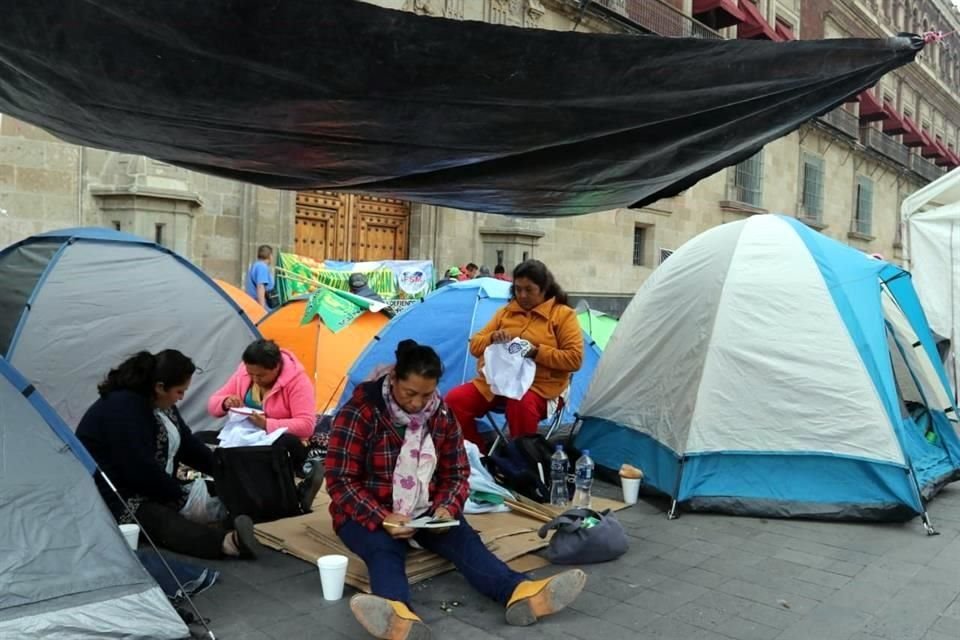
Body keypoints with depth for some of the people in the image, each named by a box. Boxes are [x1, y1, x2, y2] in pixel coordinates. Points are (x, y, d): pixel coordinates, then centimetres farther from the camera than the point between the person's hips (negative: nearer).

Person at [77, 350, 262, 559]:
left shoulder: (161, 404, 8)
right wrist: (180, 497, -14)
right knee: (164, 521, -38)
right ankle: (227, 541, -63)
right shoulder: (123, 409, -23)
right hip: (111, 498, -12)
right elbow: (141, 471, -26)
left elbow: (188, 444, 17)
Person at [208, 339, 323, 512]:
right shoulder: (244, 371, -2)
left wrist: (266, 424, -34)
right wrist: (225, 403, -18)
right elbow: (213, 405, 6)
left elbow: (306, 425, -25)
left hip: (281, 445, -7)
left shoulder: (296, 379, -18)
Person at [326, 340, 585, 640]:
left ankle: (519, 593, -51)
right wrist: (383, 519, -28)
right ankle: (399, 615, -67)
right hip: (369, 516, -3)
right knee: (384, 550, -36)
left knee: (464, 539, -26)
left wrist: (447, 508, -16)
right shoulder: (359, 413, -15)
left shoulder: (442, 415, -1)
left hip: (426, 512, 4)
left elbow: (456, 473, 6)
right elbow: (341, 481, -15)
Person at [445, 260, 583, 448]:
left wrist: (536, 352, -16)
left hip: (538, 385, -5)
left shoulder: (563, 314, 3)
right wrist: (492, 338, -8)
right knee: (455, 400, -19)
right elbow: (475, 345, 16)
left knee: (521, 405, -39)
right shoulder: (505, 311, 16)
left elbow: (574, 358, -5)